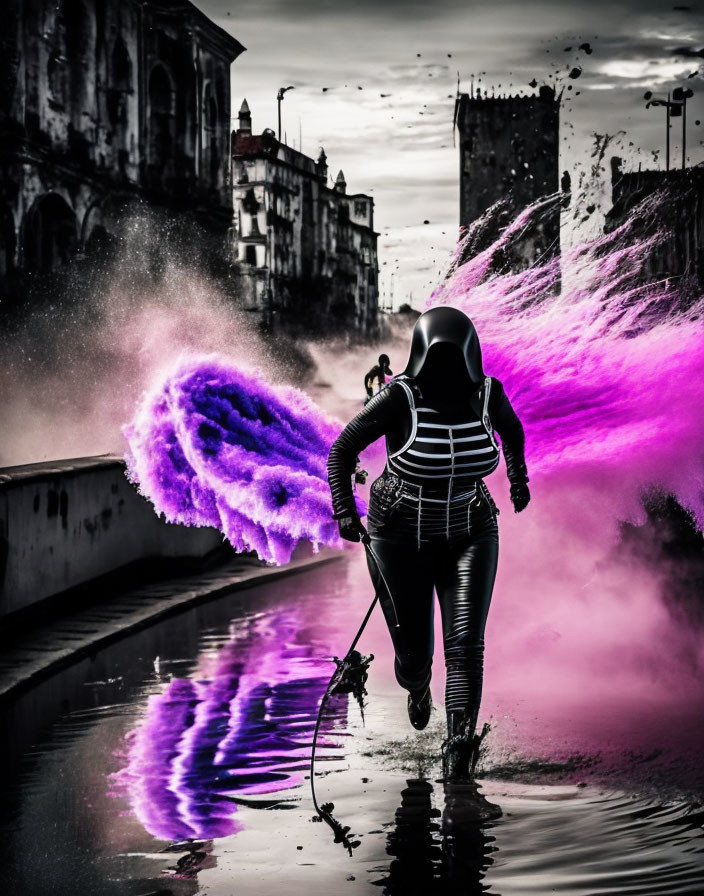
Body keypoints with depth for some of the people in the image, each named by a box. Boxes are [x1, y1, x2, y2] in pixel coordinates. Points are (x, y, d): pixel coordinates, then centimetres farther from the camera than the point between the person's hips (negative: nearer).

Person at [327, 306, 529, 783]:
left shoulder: (487, 394, -9)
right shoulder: (400, 399, -20)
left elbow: (511, 428, 16)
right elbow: (343, 448, -9)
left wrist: (518, 479, 25)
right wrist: (345, 511, -18)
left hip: (470, 535, 2)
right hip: (402, 538, -2)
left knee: (466, 642, -14)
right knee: (414, 652, 7)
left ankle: (459, 748, -18)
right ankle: (418, 686, 44)